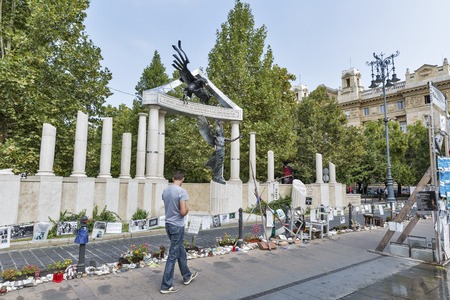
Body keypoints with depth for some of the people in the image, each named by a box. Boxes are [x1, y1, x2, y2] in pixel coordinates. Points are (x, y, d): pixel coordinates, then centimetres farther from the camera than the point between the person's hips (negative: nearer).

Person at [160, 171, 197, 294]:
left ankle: (187, 276, 36)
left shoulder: (165, 190, 4)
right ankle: (166, 286, 12)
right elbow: (183, 212, -23)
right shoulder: (182, 191, -19)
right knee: (173, 255, 3)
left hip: (168, 224, 8)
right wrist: (187, 209, -1)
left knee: (180, 251, 21)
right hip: (177, 226, -8)